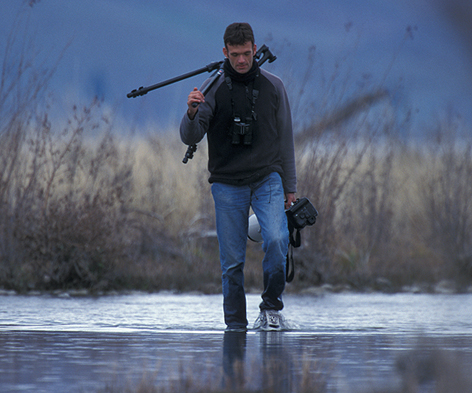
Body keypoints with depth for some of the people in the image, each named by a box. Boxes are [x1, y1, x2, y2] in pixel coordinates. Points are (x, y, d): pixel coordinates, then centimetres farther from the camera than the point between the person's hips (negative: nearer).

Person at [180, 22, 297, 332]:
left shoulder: (273, 86, 5)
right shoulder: (214, 89, 0)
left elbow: (285, 139, 12)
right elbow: (190, 138, -6)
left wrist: (290, 186, 10)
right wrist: (193, 113, -28)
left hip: (267, 180, 0)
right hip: (227, 184, 0)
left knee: (277, 239, -22)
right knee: (232, 260, -2)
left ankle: (272, 305, -4)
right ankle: (235, 325, 8)